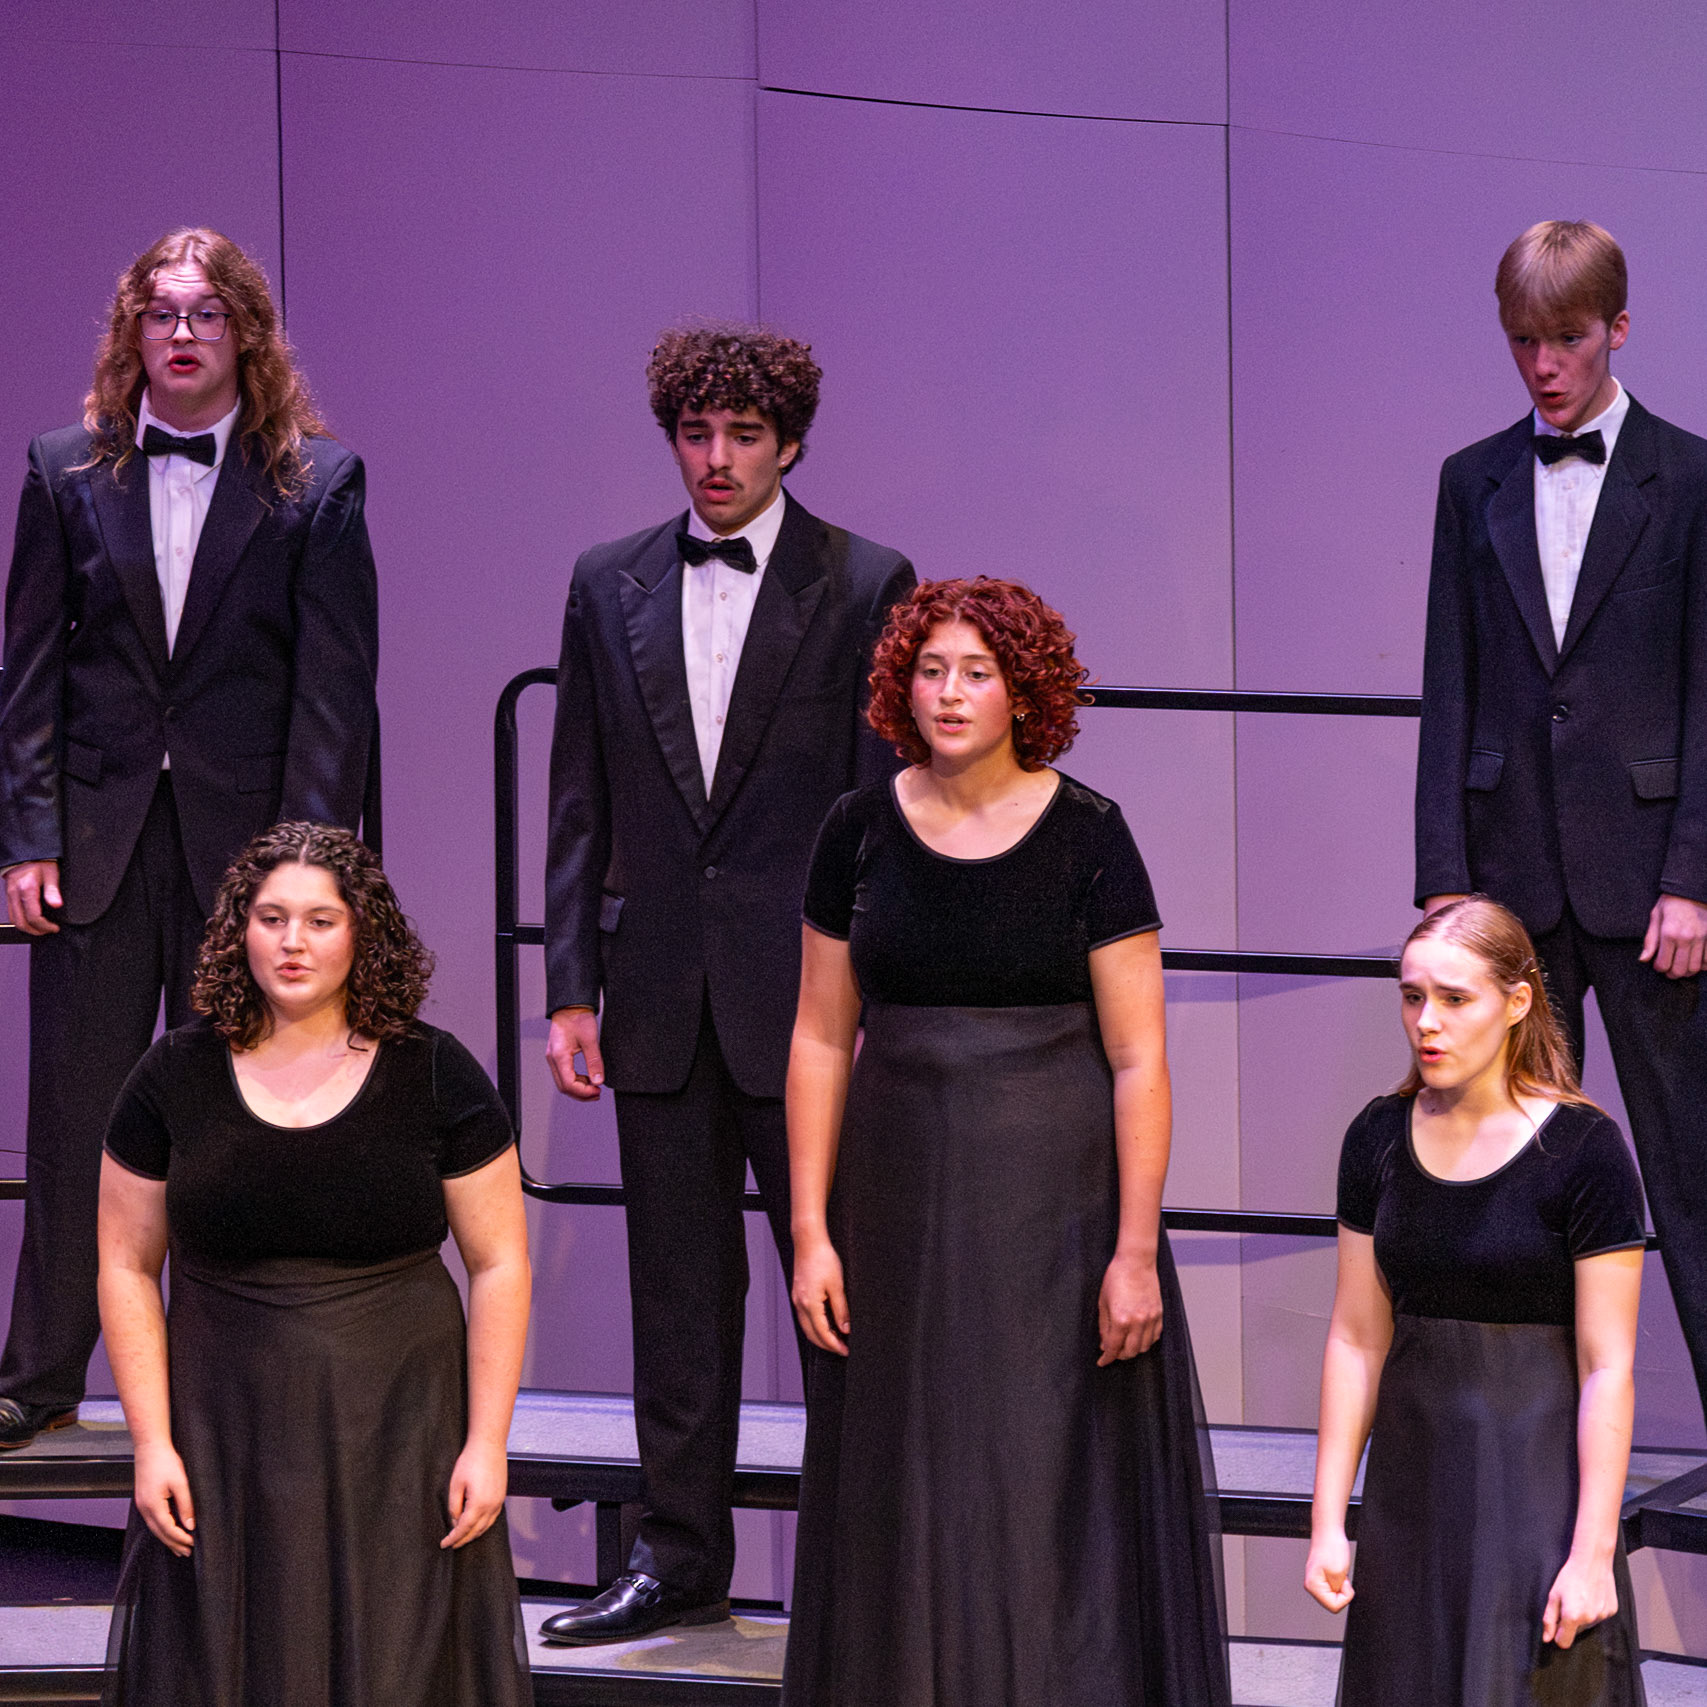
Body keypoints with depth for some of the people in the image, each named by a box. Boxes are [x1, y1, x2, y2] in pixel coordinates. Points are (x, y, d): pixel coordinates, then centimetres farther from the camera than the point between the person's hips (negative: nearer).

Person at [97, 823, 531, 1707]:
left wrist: (487, 1443, -6)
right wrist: (151, 1442, -4)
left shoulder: (434, 1073, -2)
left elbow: (499, 1262, -1)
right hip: (226, 1430, 1)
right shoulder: (175, 1077, 1)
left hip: (397, 1433, -1)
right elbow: (126, 1267, 3)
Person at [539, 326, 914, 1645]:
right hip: (662, 1001, 4)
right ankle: (682, 1562, 17)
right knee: (679, 1293, 9)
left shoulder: (865, 587, -1)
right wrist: (573, 987, 4)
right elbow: (582, 805, 10)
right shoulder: (609, 588, 9)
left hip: (806, 997, -3)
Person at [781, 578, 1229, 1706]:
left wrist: (1137, 1250, -13)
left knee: (1061, 1480, 0)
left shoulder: (1086, 837, -6)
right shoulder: (861, 832, 3)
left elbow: (1138, 1060, -7)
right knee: (909, 1487, 8)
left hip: (1054, 1198, -3)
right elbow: (822, 1040, 5)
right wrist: (810, 1229, 0)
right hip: (900, 1195, 3)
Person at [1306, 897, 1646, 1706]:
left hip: (1537, 1474, -5)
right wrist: (1327, 1520, 5)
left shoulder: (1582, 1149, -11)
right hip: (1411, 1479, 5)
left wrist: (1593, 1553, -14)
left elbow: (1607, 1367, -12)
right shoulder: (1381, 1139, 4)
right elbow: (1356, 1339, 7)